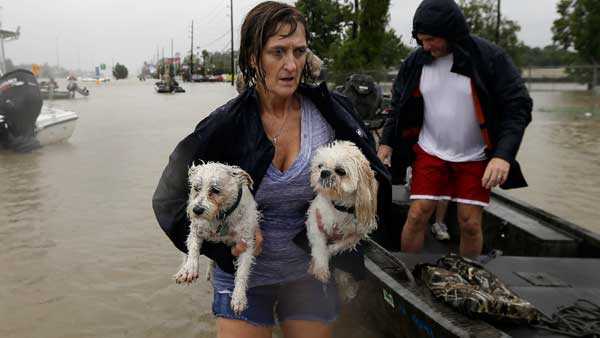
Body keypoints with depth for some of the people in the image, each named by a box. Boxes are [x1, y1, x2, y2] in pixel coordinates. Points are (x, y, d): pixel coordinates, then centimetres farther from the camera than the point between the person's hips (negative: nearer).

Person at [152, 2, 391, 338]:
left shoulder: (330, 111, -11)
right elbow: (171, 196, -6)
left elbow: (375, 177, 0)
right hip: (245, 272, -1)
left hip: (311, 271, 2)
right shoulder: (226, 125, -13)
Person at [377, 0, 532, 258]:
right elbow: (399, 105, 9)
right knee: (416, 216, -3)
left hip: (475, 158, -1)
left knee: (470, 223, 0)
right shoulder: (415, 61, -4)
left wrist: (504, 154, -25)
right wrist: (387, 142, 2)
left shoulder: (488, 57, -14)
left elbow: (518, 105, -14)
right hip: (429, 152, 2)